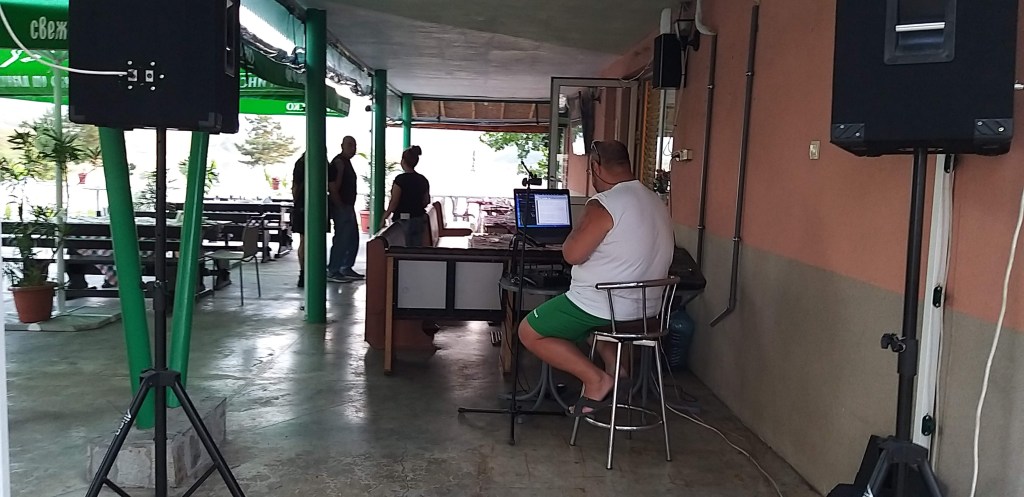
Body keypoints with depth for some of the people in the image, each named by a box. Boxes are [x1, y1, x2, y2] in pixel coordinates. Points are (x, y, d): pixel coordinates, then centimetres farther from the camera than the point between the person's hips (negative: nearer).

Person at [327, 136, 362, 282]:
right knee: (341, 239, -8)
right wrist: (341, 207, -18)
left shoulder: (347, 162, 17)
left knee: (353, 239, 14)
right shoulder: (338, 162, -13)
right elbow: (333, 188, -19)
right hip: (340, 207, -10)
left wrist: (350, 207, 17)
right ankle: (333, 272, -2)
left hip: (348, 207, 10)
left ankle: (347, 269, 23)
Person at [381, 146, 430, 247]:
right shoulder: (423, 180, 7)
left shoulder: (401, 179, -12)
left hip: (404, 221, -6)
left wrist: (385, 215, 2)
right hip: (420, 219, 6)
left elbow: (394, 203, -11)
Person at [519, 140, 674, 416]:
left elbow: (572, 255, -19)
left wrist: (581, 225, -2)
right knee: (580, 308, 36)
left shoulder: (603, 205, -21)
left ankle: (596, 379, -5)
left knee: (528, 332, 5)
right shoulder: (657, 202, 7)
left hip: (605, 307, -9)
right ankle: (612, 362, 18)